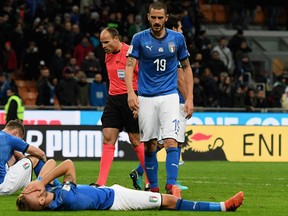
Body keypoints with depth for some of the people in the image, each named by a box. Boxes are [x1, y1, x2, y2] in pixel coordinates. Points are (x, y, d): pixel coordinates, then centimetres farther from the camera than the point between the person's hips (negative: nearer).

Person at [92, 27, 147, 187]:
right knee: (108, 139, -3)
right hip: (113, 99, 7)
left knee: (136, 140, -1)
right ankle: (101, 182, -8)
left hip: (130, 98, -7)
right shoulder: (108, 55, 11)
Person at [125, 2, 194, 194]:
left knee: (171, 142, -15)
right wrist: (131, 93, -22)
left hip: (169, 96, 0)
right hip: (146, 98, 0)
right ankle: (153, 187, 13)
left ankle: (171, 185, -19)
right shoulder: (139, 39, -1)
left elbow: (186, 67, 11)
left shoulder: (177, 38, 3)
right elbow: (130, 65, -6)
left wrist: (190, 98, 4)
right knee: (149, 146, 2)